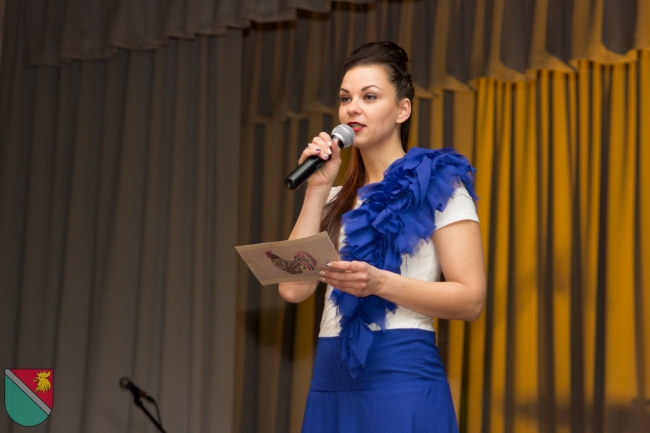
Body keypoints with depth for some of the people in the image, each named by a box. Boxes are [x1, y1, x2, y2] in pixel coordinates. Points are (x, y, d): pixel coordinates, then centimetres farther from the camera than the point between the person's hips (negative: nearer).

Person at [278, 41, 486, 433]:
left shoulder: (436, 182, 2)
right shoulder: (338, 200, 18)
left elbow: (471, 298, -7)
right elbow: (293, 288, 3)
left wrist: (380, 283, -20)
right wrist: (317, 188, 3)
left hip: (402, 376, -5)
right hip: (332, 379, 5)